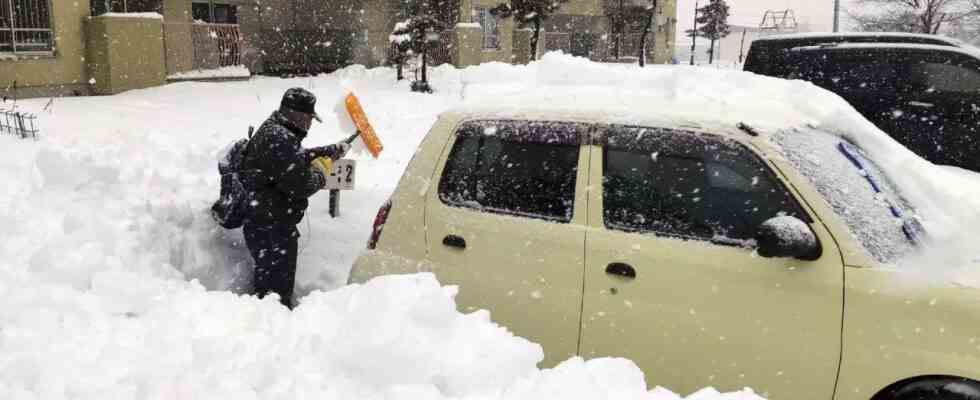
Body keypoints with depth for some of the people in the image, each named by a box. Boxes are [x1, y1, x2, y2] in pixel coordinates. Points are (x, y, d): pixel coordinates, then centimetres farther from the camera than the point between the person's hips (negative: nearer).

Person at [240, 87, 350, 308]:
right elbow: (300, 185, -26)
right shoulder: (279, 139, -22)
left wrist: (334, 150, 33)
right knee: (277, 288, -6)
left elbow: (301, 157, 31)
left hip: (264, 223, 11)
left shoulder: (272, 131, 13)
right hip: (271, 229, -11)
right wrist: (320, 176, -6)